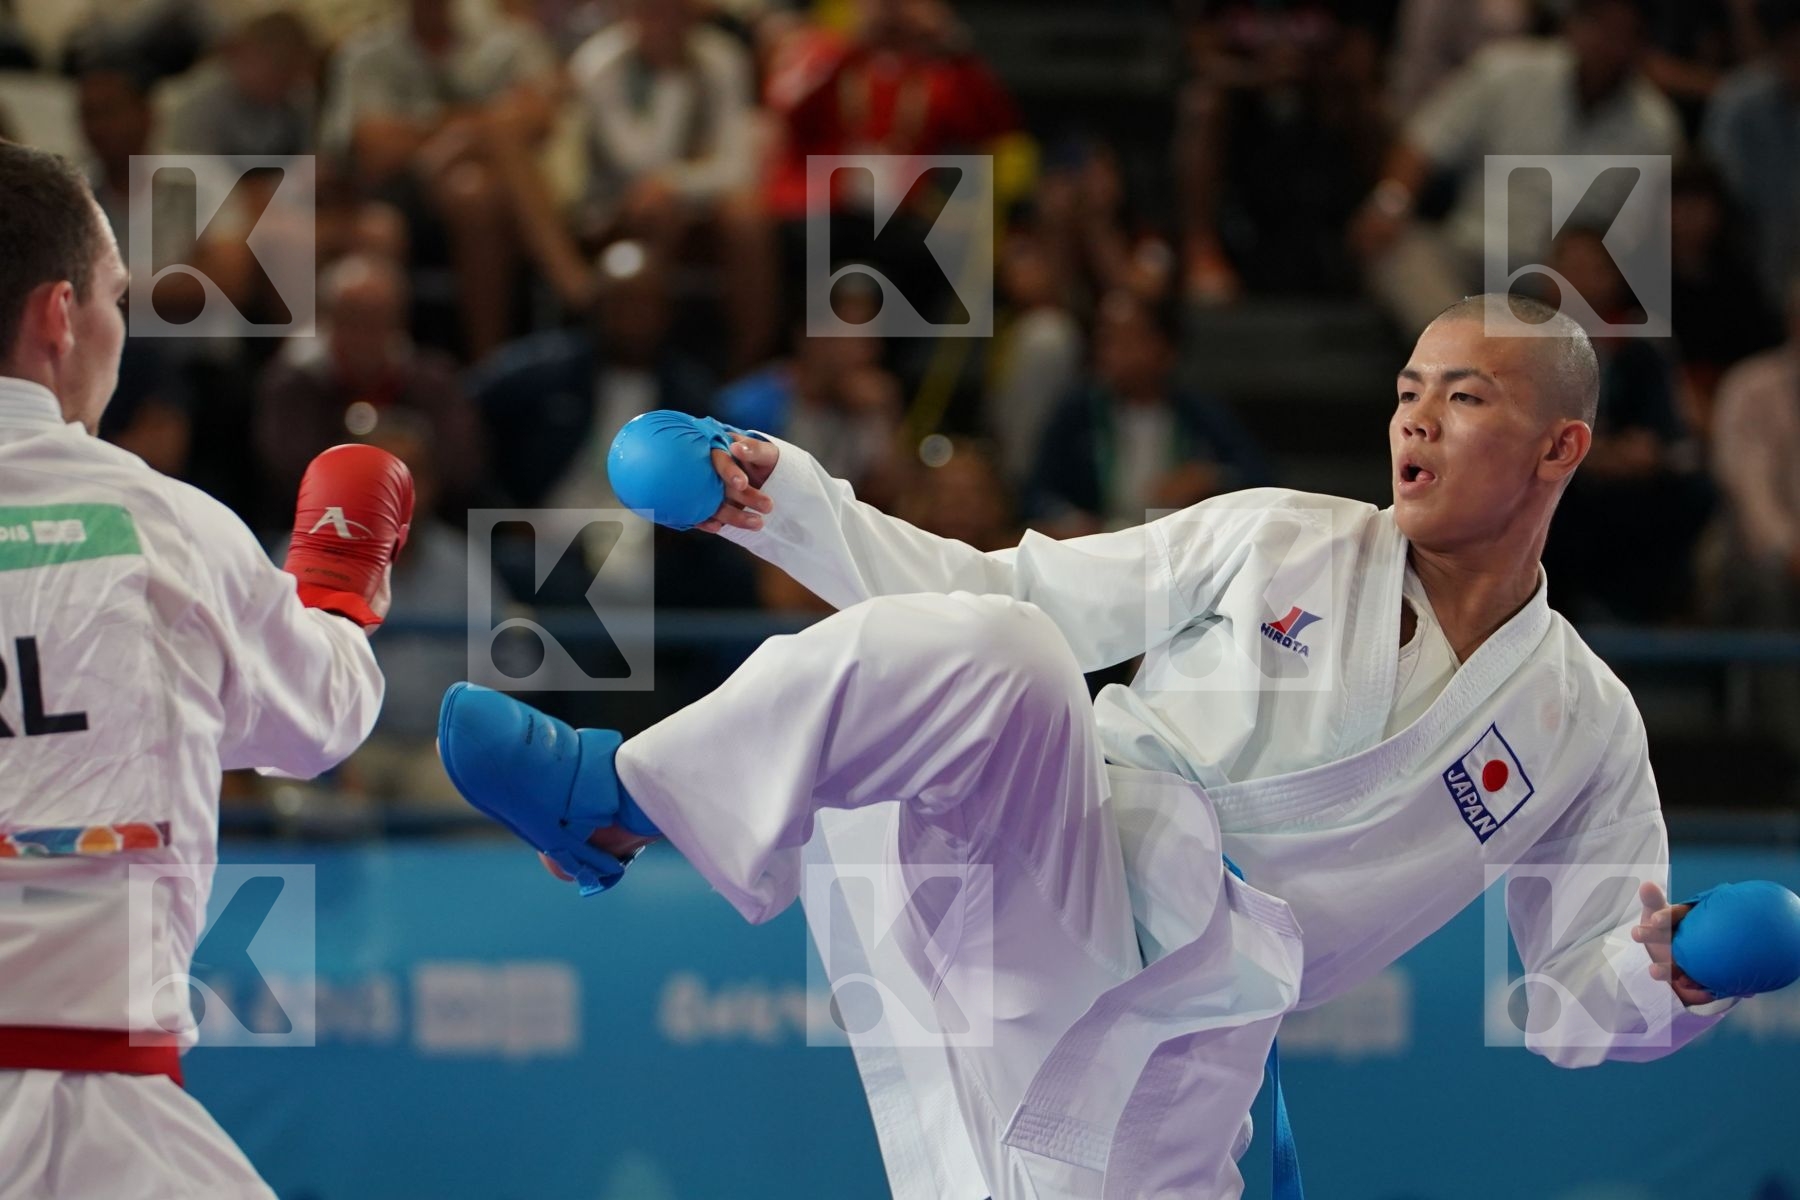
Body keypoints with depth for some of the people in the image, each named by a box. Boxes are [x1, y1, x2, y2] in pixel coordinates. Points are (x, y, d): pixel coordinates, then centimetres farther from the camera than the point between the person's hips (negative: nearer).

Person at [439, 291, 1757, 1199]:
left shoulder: (1585, 733, 11)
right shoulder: (1279, 544, 12)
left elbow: (1581, 1001, 12)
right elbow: (1009, 594, 14)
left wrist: (1666, 980, -12)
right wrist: (796, 505, 5)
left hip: (1179, 1020, 0)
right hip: (1056, 877, 0)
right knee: (982, 655, -32)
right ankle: (619, 799, -28)